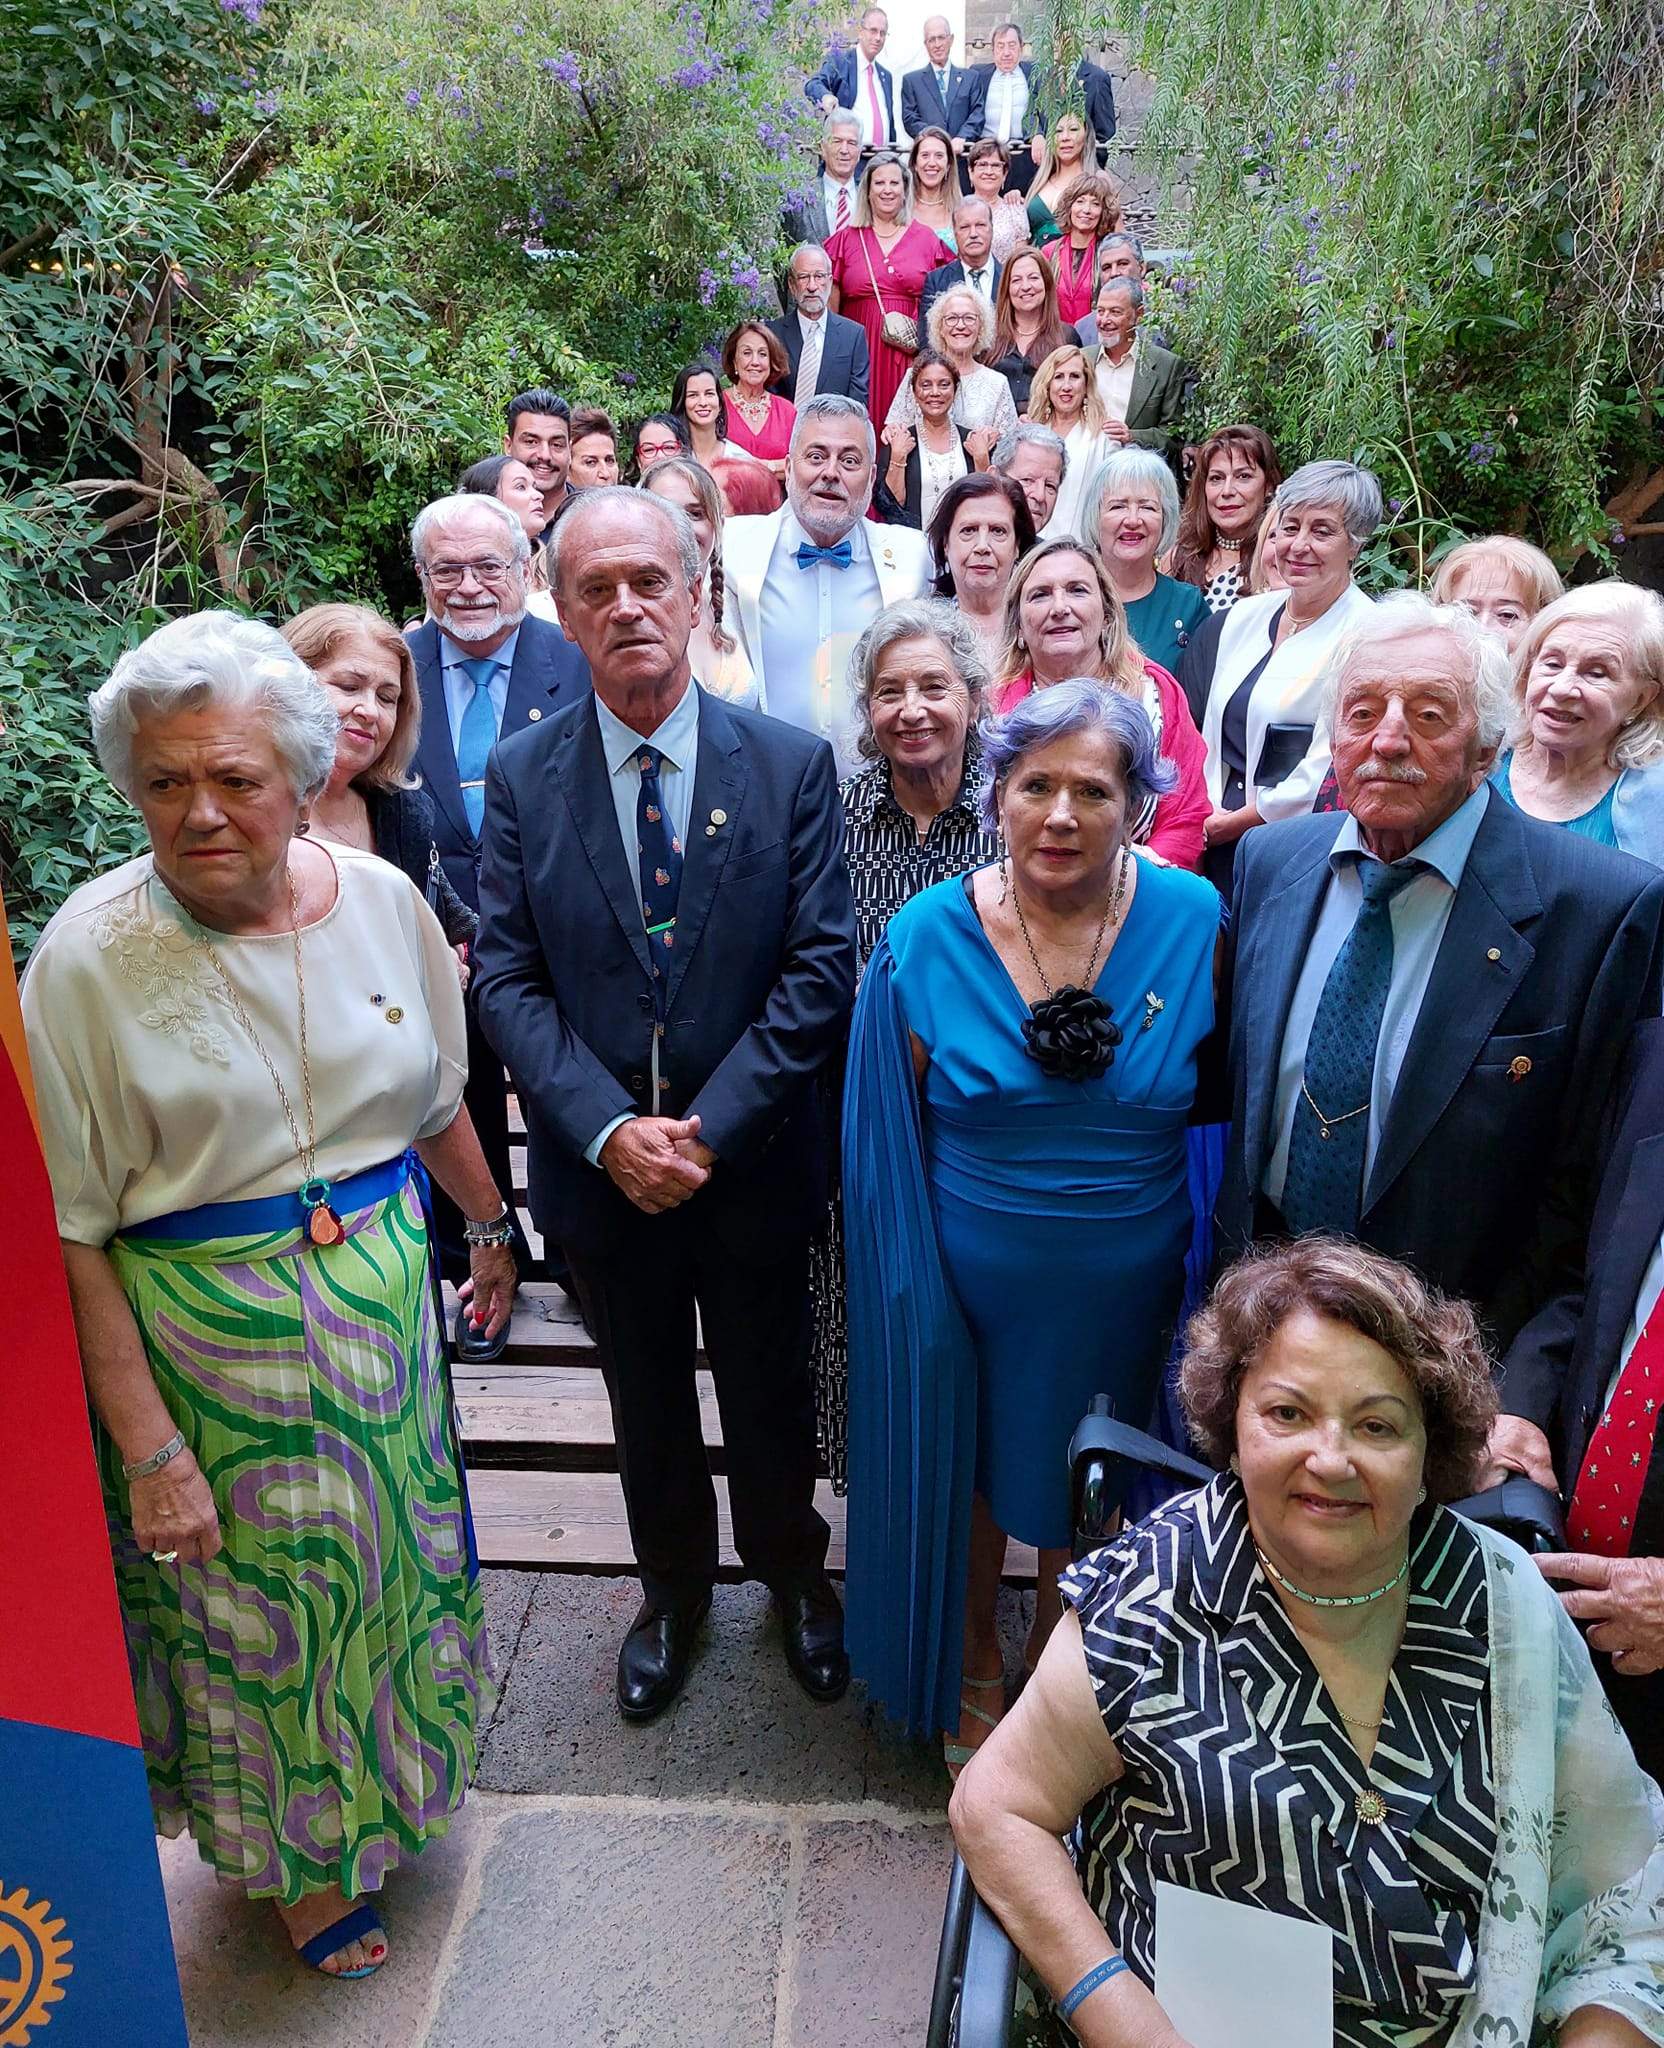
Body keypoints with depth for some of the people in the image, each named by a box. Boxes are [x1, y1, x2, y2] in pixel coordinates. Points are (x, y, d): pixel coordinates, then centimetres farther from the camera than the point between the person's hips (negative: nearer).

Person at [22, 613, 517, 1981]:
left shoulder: (380, 898, -6)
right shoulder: (88, 956, -17)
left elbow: (437, 1095, 9)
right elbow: (71, 1229, -15)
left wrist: (492, 1230, 19)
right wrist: (145, 1443, -16)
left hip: (383, 1295, 4)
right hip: (210, 1337, -3)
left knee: (392, 1550, 22)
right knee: (258, 1607, 14)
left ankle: (391, 1776, 53)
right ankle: (300, 1858, 43)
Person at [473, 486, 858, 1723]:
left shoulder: (791, 763, -7)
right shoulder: (521, 776, -4)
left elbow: (820, 969, -12)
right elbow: (509, 980, -7)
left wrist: (709, 1129, -19)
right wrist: (610, 1130, -19)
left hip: (754, 1160, -1)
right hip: (600, 1166, 1)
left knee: (771, 1394, 19)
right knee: (647, 1403, 21)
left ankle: (793, 1572, 47)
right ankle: (673, 1591, 46)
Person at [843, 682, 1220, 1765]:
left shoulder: (1193, 919, -11)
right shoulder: (927, 936, -12)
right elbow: (899, 1134, -3)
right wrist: (910, 1277, -2)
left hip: (1124, 1295, 1)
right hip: (971, 1283, 0)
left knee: (1088, 1489, 21)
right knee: (970, 1475, 19)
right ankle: (973, 1668, 49)